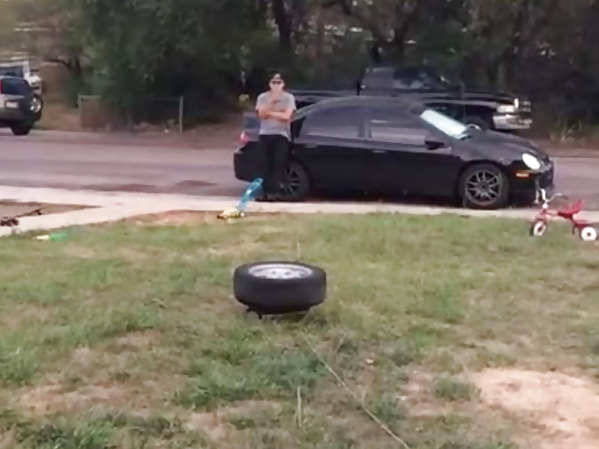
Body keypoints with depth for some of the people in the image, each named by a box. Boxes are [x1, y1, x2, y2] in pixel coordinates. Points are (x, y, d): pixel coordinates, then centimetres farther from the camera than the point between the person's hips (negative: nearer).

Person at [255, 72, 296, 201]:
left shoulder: (288, 98, 1)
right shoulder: (262, 97, 7)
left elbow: (286, 116, -10)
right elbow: (262, 114, -6)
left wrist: (270, 113, -8)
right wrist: (271, 101, -14)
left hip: (281, 134, -2)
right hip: (265, 134, 2)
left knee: (278, 164, -8)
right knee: (266, 164, -1)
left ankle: (274, 191, -10)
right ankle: (265, 191, 1)